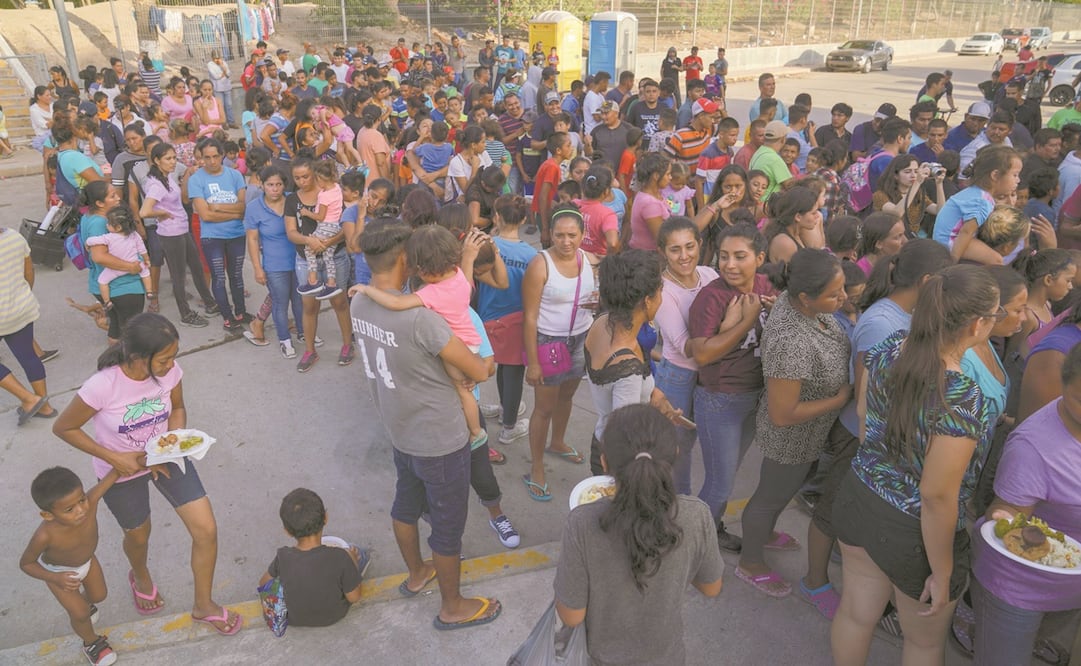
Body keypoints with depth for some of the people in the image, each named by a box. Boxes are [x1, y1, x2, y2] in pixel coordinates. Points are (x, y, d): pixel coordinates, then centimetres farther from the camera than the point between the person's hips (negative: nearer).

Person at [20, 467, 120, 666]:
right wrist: (56, 579, -35)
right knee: (80, 614, 5)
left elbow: (115, 472, -42)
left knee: (98, 595, 24)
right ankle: (91, 642, 36)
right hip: (57, 570, -3)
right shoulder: (45, 536, -44)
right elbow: (25, 563, -25)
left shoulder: (90, 501, -42)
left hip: (87, 560, 3)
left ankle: (83, 603, 59)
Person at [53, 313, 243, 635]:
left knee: (206, 531, -3)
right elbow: (63, 428, -17)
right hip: (122, 470, -2)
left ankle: (203, 605, 23)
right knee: (138, 536, 22)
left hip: (165, 457, 3)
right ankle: (140, 578, 61)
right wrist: (114, 458, -22)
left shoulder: (170, 371, -22)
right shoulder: (103, 386, -33)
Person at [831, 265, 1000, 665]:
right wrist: (942, 574, -13)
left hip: (859, 497, 6)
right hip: (912, 531, -5)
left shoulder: (887, 350, -12)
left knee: (856, 612, 26)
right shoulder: (962, 399, -32)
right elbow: (936, 497, -27)